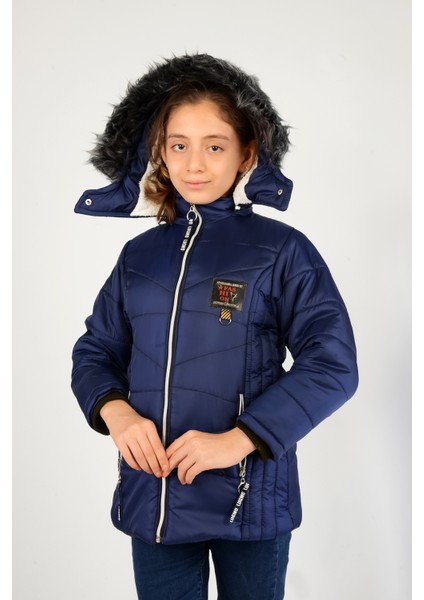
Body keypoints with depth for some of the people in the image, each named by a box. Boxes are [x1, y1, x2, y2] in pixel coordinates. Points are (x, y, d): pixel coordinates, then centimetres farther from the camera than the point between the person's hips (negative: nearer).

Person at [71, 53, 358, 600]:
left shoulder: (282, 249, -5)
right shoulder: (139, 254, 7)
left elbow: (332, 364, -11)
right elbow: (94, 351, 12)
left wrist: (240, 439, -19)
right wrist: (115, 410, -10)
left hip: (251, 494, -3)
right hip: (152, 494, 3)